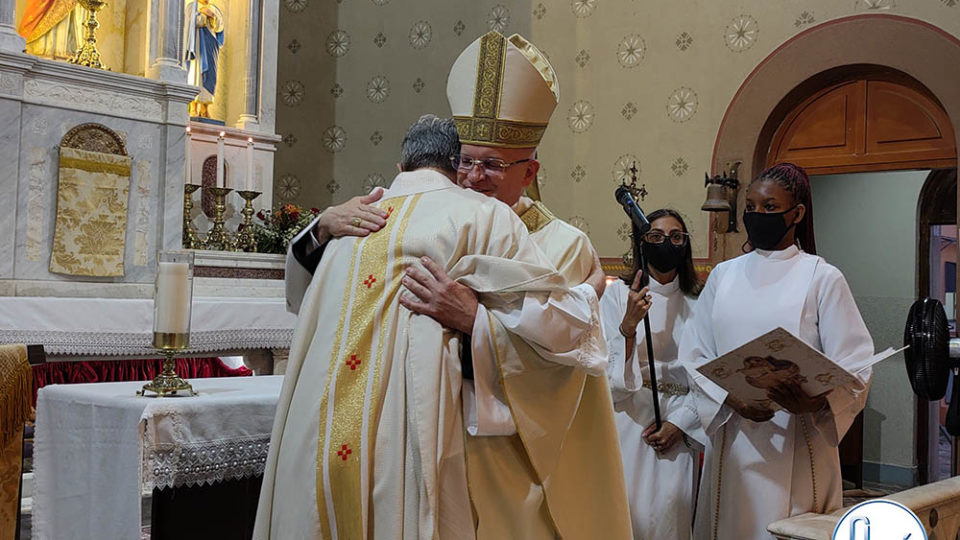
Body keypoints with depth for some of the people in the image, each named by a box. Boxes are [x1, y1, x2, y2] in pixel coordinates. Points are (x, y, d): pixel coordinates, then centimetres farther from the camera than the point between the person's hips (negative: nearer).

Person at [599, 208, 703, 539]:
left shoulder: (696, 302, 6)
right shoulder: (618, 293, 1)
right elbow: (609, 369, -4)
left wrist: (679, 423, -5)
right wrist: (629, 323, -19)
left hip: (679, 428, 2)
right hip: (629, 421, -1)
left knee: (671, 510, -4)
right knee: (632, 511, -4)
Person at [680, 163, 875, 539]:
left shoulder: (822, 278, 0)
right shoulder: (723, 275, 11)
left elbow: (853, 368, -6)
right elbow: (695, 354, 5)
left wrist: (815, 401, -26)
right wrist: (733, 400, -12)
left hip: (797, 445, -3)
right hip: (731, 441, 3)